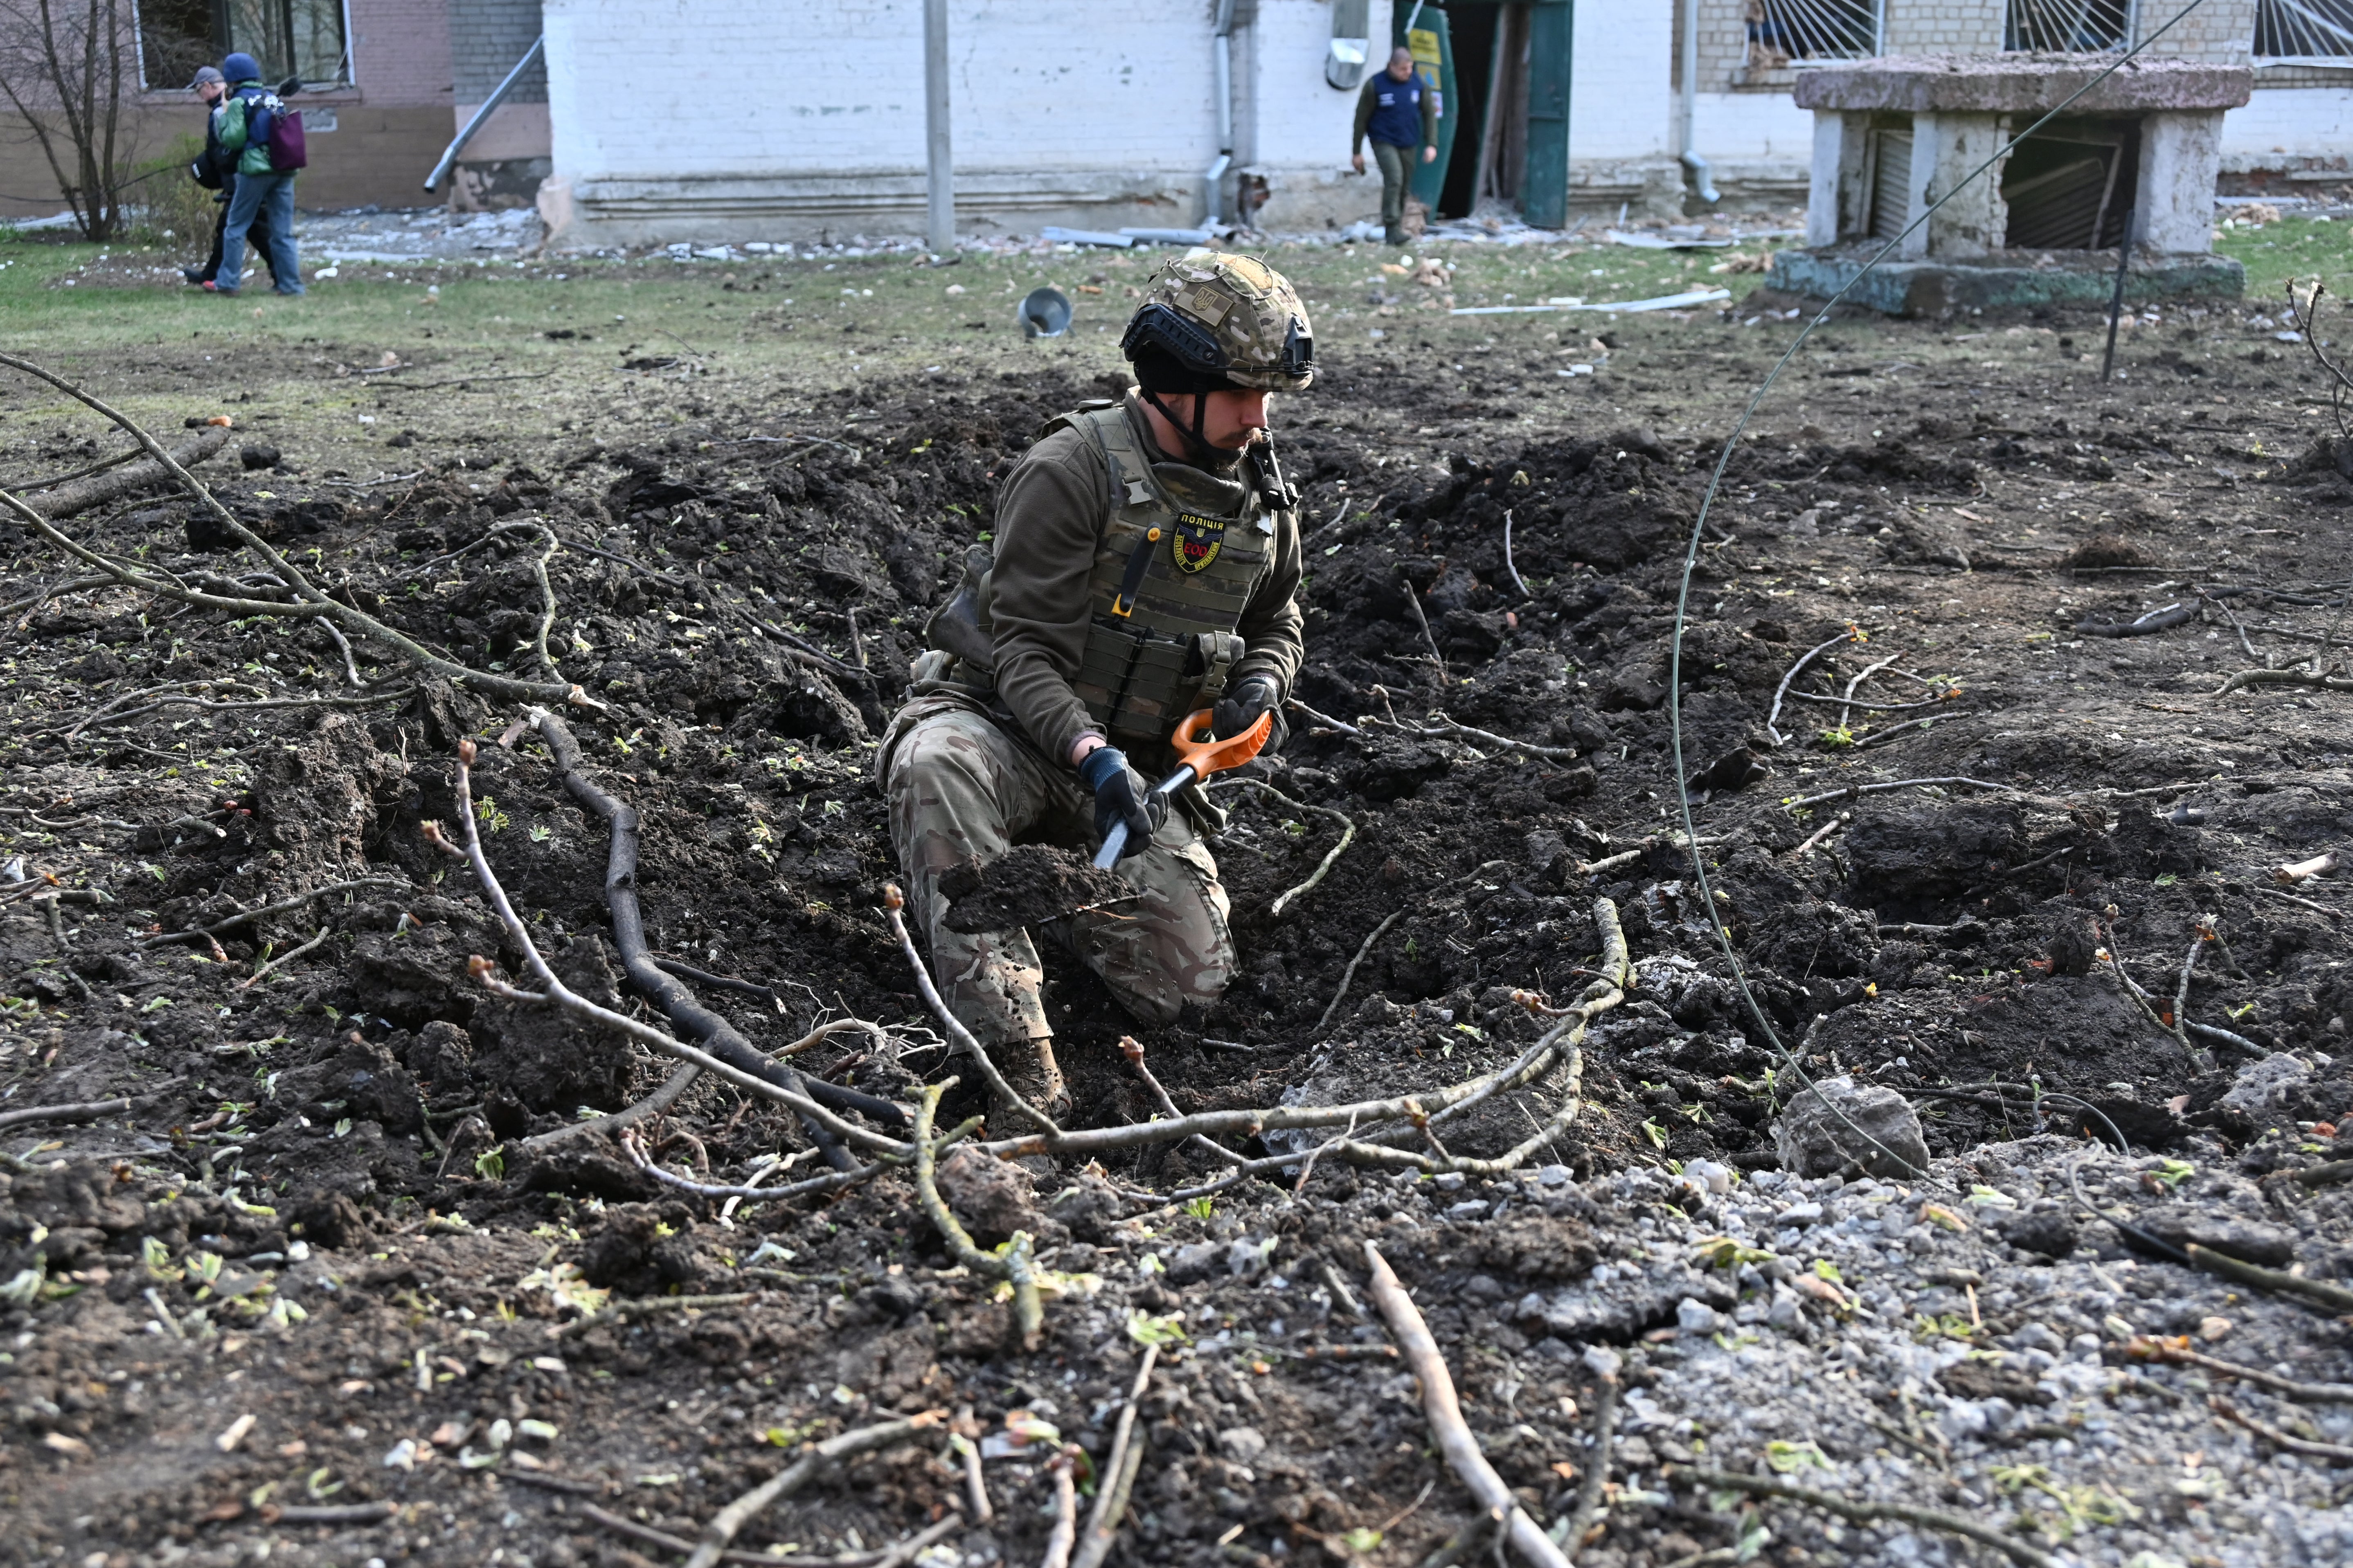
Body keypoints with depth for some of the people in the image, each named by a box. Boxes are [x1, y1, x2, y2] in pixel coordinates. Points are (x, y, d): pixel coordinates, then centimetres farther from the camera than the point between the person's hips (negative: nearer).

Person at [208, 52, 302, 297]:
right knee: (283, 232, 6)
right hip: (284, 170, 5)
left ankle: (227, 282, 5)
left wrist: (223, 116, 5)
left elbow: (234, 139, -8)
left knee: (235, 227, 6)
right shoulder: (274, 98, 15)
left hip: (255, 169, -5)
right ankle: (291, 284, 1)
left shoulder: (238, 102, -3)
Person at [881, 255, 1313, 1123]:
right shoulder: (1070, 468, -16)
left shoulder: (1263, 492, 5)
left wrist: (1260, 684, -2)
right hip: (1011, 725, -5)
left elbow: (1277, 619, 22)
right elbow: (1024, 648, -18)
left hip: (1134, 765, 5)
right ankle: (1017, 1056, -43)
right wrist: (1091, 754, -34)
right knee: (935, 766, -42)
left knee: (1188, 982, -13)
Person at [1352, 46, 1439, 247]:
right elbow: (1361, 119, -4)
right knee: (1394, 179, -21)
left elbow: (1430, 114, 8)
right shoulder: (1375, 86, -10)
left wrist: (1432, 144, -2)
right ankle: (1392, 228, -20)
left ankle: (1398, 227, 21)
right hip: (1383, 142, -4)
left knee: (1403, 187, 7)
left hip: (1408, 144, 4)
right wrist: (1357, 152, -2)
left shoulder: (1419, 84, -1)